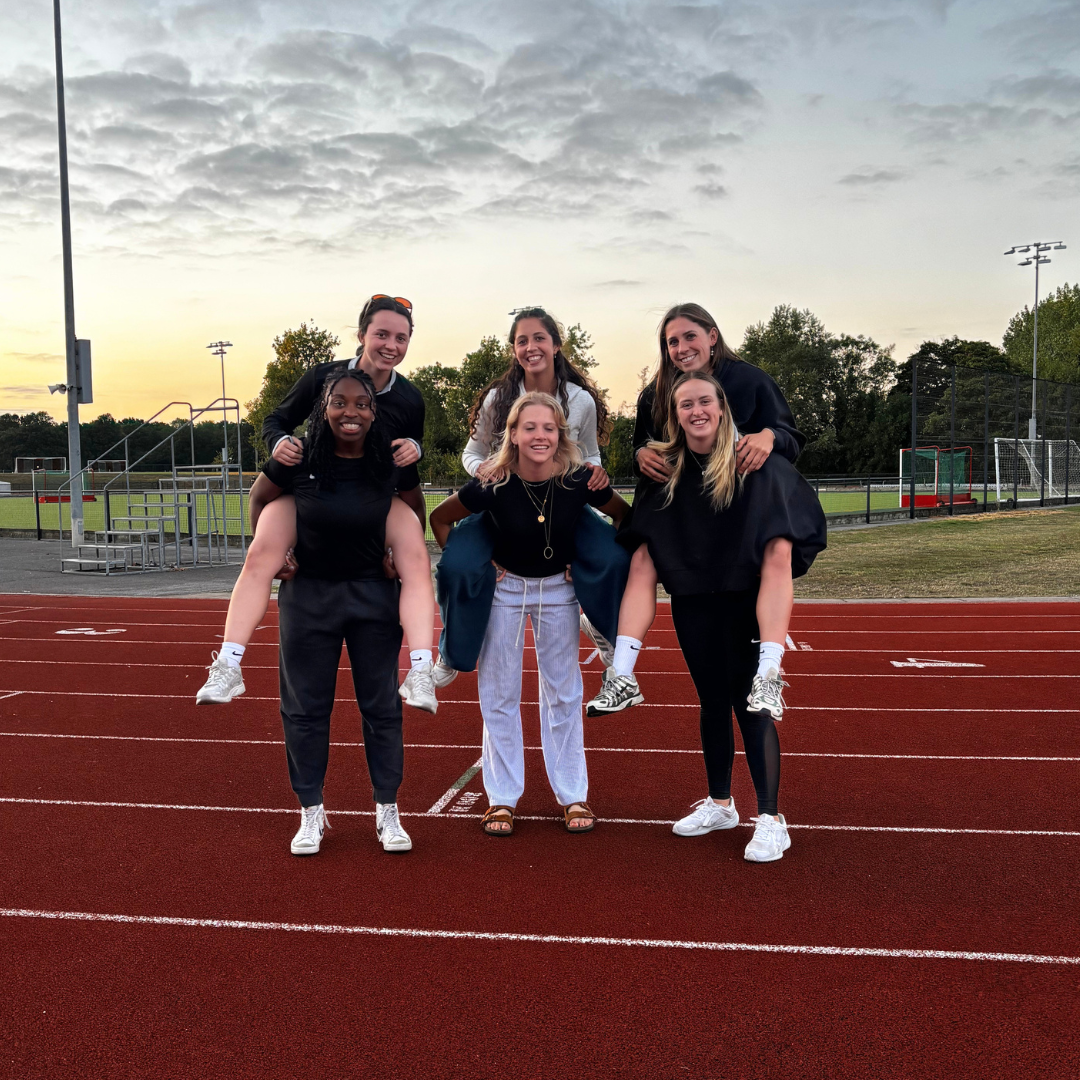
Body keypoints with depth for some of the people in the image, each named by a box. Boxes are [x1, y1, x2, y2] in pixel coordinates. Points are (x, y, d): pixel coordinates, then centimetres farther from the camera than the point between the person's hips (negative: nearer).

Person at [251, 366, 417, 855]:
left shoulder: (389, 464, -8)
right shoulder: (298, 460, -12)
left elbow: (412, 512, 12)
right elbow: (260, 497, 7)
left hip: (373, 594, 1)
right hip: (308, 594, 0)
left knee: (381, 704, 6)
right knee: (305, 706, 7)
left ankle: (388, 811, 20)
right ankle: (311, 812, 23)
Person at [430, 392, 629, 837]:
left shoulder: (580, 481, -20)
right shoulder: (492, 486, -22)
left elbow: (625, 516, -1)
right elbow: (439, 518, -5)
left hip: (559, 588, 1)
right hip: (504, 588, -1)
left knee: (563, 691, 8)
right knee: (499, 693, 5)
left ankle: (573, 796, 21)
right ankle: (501, 798, 18)